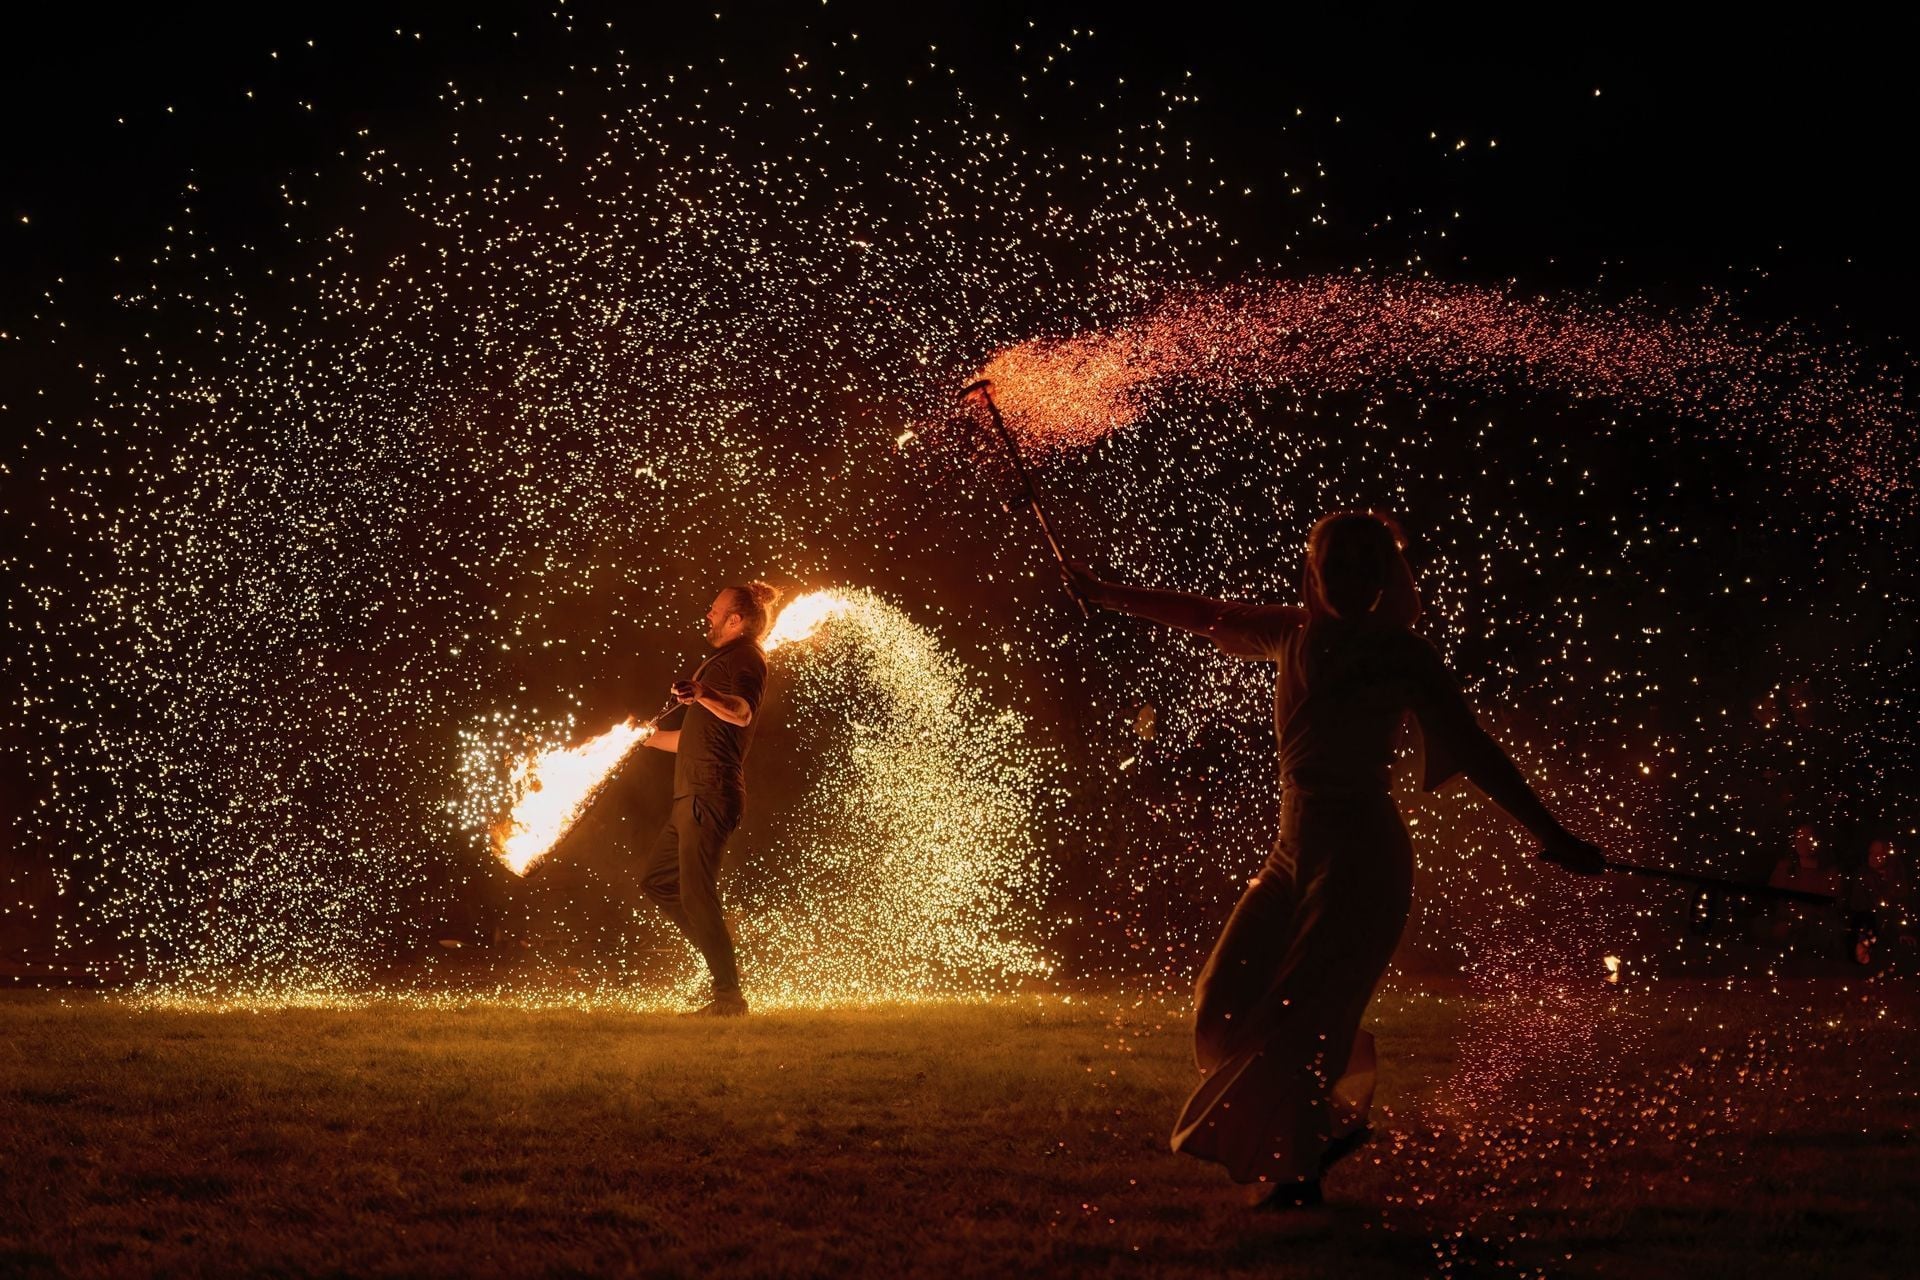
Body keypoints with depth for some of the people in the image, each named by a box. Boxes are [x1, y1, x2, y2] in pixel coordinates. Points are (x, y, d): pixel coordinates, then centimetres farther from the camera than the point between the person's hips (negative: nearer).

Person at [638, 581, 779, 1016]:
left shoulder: (744, 658, -7)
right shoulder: (721, 661, 25)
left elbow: (742, 712, -29)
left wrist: (702, 694, -49)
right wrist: (648, 737, 45)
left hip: (711, 793, -11)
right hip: (695, 794, 11)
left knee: (696, 893, -12)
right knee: (655, 879, 14)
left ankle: (729, 995, -10)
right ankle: (721, 960, 12)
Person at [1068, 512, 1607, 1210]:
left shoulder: (1401, 653, -4)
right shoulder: (1294, 633, 10)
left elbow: (1476, 752, -2)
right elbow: (1204, 615, 24)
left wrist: (1552, 835, -4)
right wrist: (1100, 593, 30)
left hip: (1361, 855, -6)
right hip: (1297, 849, 6)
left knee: (1297, 1013, -13)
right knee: (1228, 1004, 2)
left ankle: (1296, 1173, 0)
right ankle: (1337, 1116, 21)